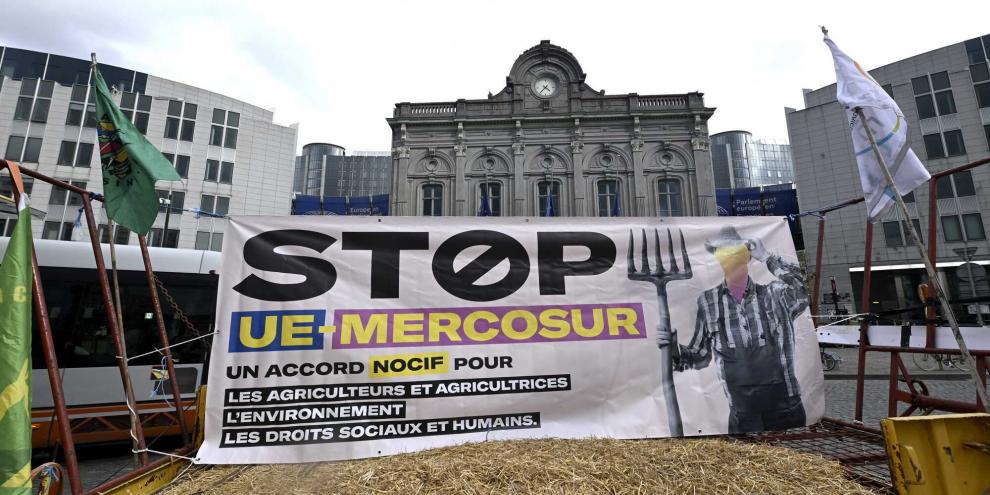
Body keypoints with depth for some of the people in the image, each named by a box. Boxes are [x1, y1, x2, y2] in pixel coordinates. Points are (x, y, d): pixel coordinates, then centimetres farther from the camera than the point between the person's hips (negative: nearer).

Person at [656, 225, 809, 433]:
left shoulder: (773, 294, 0)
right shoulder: (707, 302, -1)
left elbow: (806, 290, -21)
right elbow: (700, 356, 6)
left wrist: (767, 257, -14)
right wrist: (675, 350, -14)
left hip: (786, 408, 0)